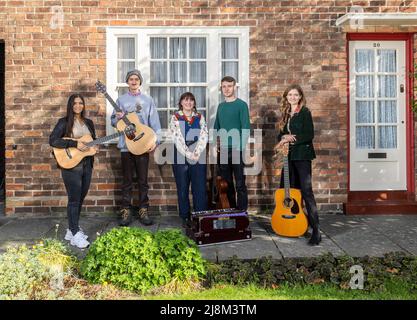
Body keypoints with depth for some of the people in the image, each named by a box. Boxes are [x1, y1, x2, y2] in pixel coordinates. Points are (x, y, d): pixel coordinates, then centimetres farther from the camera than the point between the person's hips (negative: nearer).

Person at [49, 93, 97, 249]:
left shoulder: (89, 123, 13)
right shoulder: (64, 122, -4)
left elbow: (94, 140, 21)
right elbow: (52, 140, -15)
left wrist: (96, 146, -2)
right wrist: (74, 144, -22)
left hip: (87, 165, 6)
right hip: (71, 165, -6)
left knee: (80, 198, 11)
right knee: (74, 199, -5)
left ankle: (72, 229, 25)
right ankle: (75, 234, 1)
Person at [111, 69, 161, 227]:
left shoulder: (148, 100, 8)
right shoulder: (121, 100, 9)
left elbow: (154, 123, 4)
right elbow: (113, 122, 11)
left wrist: (155, 141, -7)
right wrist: (118, 118, -12)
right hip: (126, 145, 0)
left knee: (143, 180, 5)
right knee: (127, 181, 5)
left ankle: (143, 210, 13)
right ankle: (126, 211, 13)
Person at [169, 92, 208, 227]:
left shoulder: (200, 117, 12)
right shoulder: (175, 117, 5)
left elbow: (204, 136, 2)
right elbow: (177, 138, -6)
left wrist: (197, 153, -11)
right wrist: (189, 154, -13)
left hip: (198, 158, 2)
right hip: (181, 157, -1)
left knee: (200, 188, -2)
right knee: (182, 188, 3)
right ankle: (185, 218, 13)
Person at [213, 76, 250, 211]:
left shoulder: (241, 105, -3)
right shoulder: (220, 106, 14)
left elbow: (245, 129, -8)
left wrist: (241, 148, -15)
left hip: (237, 150, -5)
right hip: (223, 151, 6)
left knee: (240, 184, -2)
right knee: (226, 183, 11)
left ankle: (242, 212, 5)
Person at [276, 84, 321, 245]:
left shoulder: (305, 112, -4)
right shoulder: (286, 114, 14)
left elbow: (309, 135, -12)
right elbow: (281, 134, 15)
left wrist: (291, 139, -15)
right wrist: (284, 138, -7)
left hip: (302, 155, -7)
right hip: (289, 155, 7)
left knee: (306, 190, -11)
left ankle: (316, 230, -8)